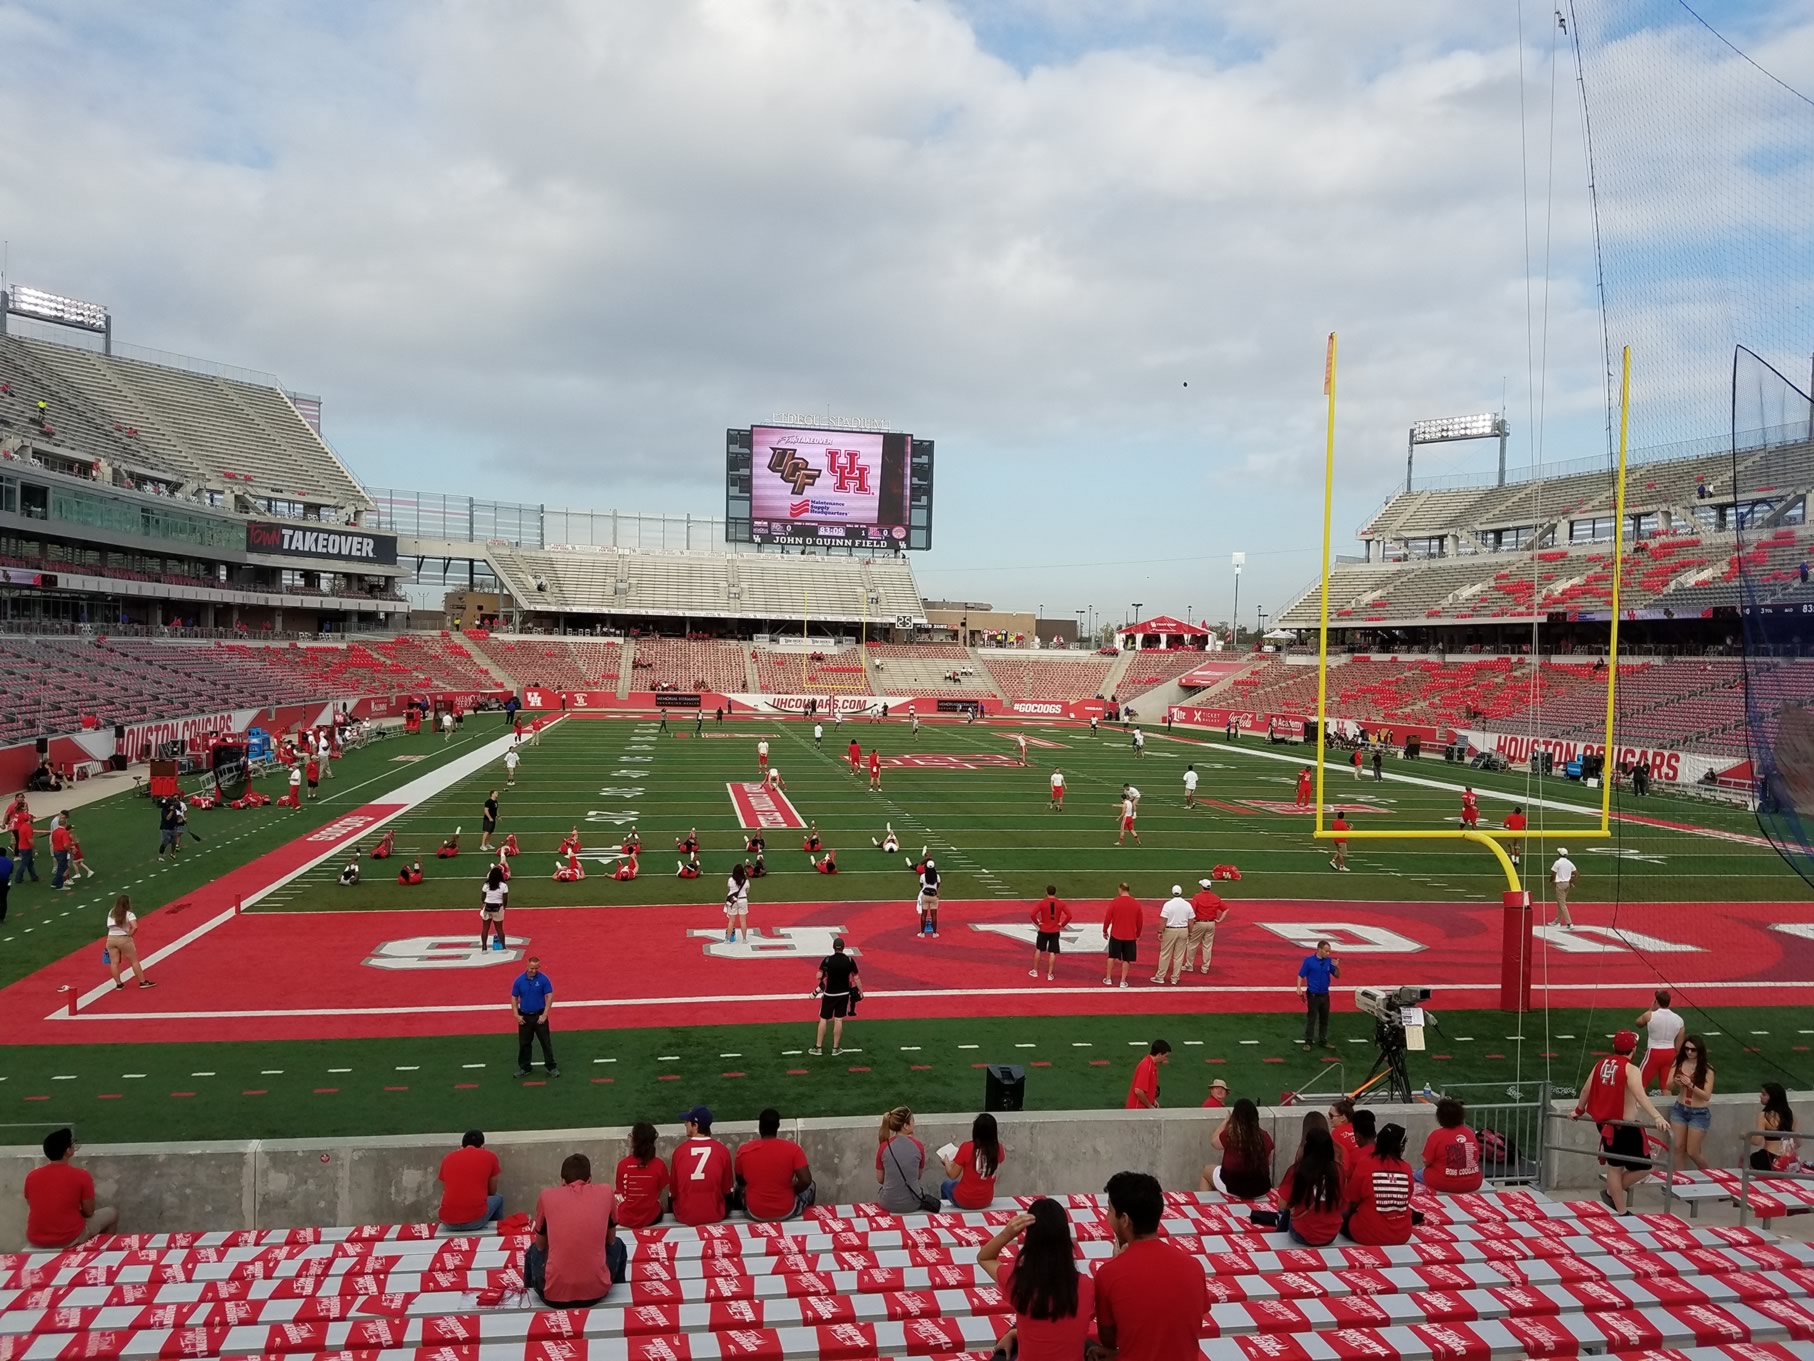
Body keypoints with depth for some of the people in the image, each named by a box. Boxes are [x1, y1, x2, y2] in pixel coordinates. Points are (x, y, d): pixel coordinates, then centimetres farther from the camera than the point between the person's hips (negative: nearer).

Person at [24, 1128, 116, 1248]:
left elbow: (33, 1207, 14)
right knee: (112, 1212, 19)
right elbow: (89, 1212, -4)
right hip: (70, 1239, -4)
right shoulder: (80, 1175, -13)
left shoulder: (31, 1176, -1)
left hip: (35, 1241, 4)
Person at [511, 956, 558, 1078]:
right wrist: (517, 1015, -5)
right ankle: (524, 1068, 24)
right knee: (524, 1043, 10)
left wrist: (544, 1015, -13)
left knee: (546, 1042, 2)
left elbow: (549, 997, -9)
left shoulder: (544, 979, -10)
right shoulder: (519, 980, -4)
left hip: (539, 1016, -2)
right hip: (524, 1017, 2)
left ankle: (552, 1067, 11)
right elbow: (514, 998, 4)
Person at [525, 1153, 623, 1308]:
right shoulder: (606, 1193, 5)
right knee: (617, 1245, 32)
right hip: (596, 1292, 0)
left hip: (554, 1295, 0)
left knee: (533, 1251, 33)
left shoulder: (546, 1196, 5)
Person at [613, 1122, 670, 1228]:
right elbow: (661, 1191, -2)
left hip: (626, 1219, 0)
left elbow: (619, 1190, -4)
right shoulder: (659, 1165, -16)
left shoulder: (623, 1164, -16)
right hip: (651, 1218, 1)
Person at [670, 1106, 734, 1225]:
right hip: (716, 1215, 0)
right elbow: (727, 1189, 0)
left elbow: (674, 1190, -2)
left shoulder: (679, 1150, -14)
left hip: (685, 1216, 0)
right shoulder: (723, 1150, -13)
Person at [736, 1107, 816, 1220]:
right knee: (810, 1186, 28)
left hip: (755, 1213, 1)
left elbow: (740, 1181, 4)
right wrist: (793, 1190, 2)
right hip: (787, 1212, -1)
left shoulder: (744, 1151, -11)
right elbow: (806, 1181, -18)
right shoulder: (793, 1149, -16)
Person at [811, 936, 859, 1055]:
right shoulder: (849, 960, -9)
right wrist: (860, 992, 7)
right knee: (838, 1020, 8)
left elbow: (819, 976, -10)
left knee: (823, 1019, 9)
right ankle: (835, 1048, 14)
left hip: (829, 994, -1)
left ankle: (818, 1047, 13)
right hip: (844, 994, 1)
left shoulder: (827, 960, -14)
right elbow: (856, 978, -4)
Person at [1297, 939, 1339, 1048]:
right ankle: (1308, 1042, 8)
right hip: (1313, 995, -4)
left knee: (1324, 1019, 12)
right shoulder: (1309, 960, -10)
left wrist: (1336, 967, -14)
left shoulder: (1329, 961, 0)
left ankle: (1323, 1041, 24)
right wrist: (1299, 988, -20)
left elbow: (1337, 976, 5)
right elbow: (1301, 975, -7)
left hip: (1325, 995, 4)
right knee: (1311, 1019, 0)